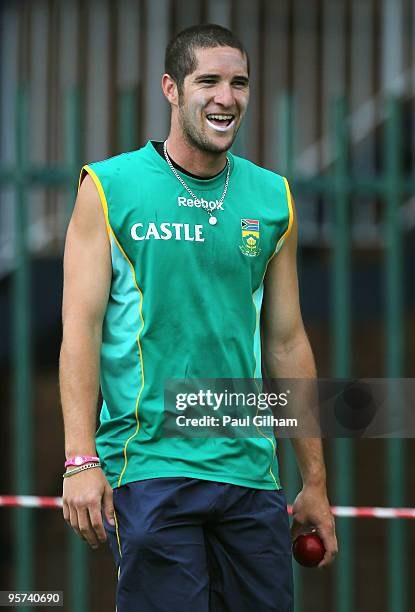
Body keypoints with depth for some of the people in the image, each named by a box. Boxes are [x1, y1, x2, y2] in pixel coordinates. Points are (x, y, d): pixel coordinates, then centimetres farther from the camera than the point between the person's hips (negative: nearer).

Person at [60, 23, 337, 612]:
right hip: (147, 468, -4)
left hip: (251, 470, 4)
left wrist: (315, 481, 13)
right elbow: (81, 328, -4)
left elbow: (287, 343, 15)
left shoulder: (273, 198, 11)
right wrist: (81, 459, -14)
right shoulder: (109, 188, 0)